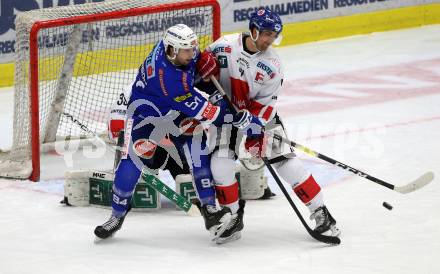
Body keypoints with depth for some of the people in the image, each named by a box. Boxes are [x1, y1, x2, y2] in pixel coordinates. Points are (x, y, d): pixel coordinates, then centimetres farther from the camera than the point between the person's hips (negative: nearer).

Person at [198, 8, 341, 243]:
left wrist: (254, 122, -24)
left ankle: (320, 212, -1)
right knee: (220, 161, -18)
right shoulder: (224, 47, -17)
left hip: (260, 113, 0)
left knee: (284, 160, -8)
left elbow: (266, 104, -11)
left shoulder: (273, 65, -13)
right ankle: (234, 217, -1)